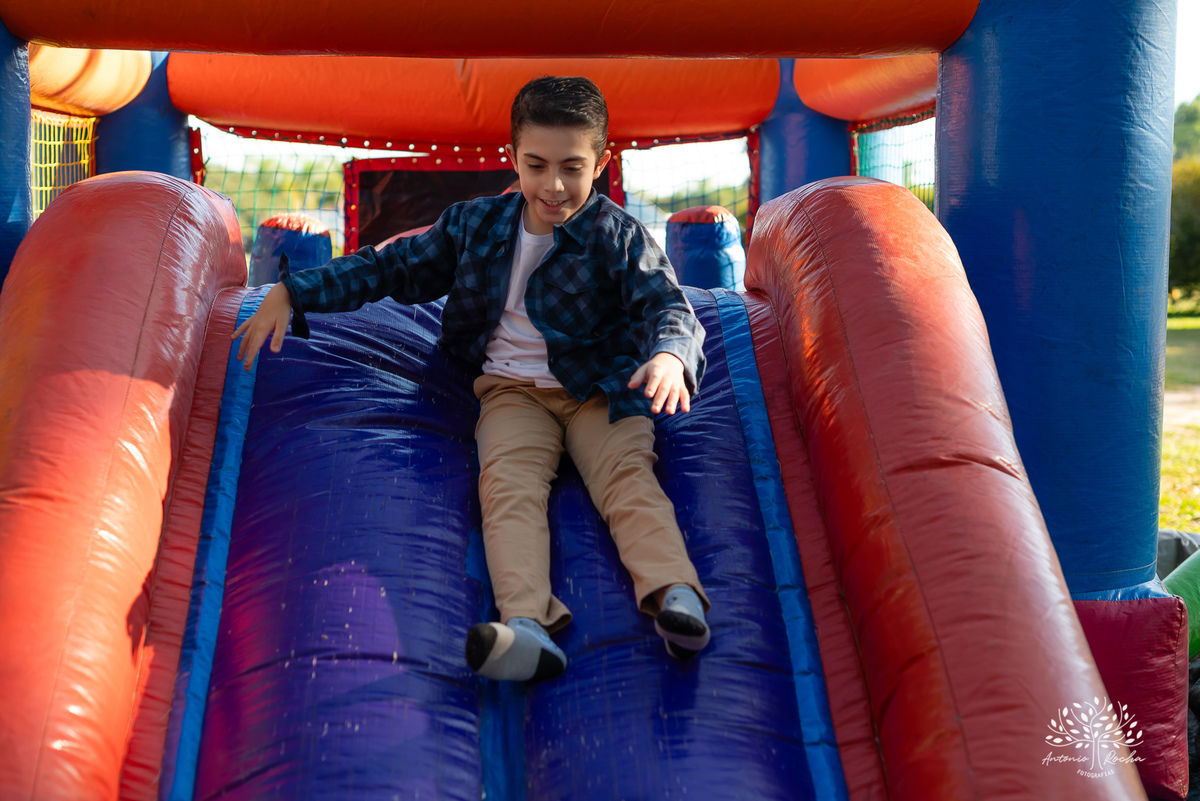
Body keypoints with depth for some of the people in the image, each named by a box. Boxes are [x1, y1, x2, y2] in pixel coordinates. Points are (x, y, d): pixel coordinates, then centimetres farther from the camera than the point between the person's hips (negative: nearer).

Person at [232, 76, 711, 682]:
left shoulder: (619, 236, -1)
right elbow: (394, 268, 17)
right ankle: (527, 627, -51)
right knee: (507, 485, -27)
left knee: (628, 477, -28)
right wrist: (291, 293, 12)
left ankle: (676, 599, -52)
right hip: (512, 389, 1)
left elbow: (668, 304, -14)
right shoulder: (477, 224, 9)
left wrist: (669, 356, -40)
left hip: (600, 388, -1)